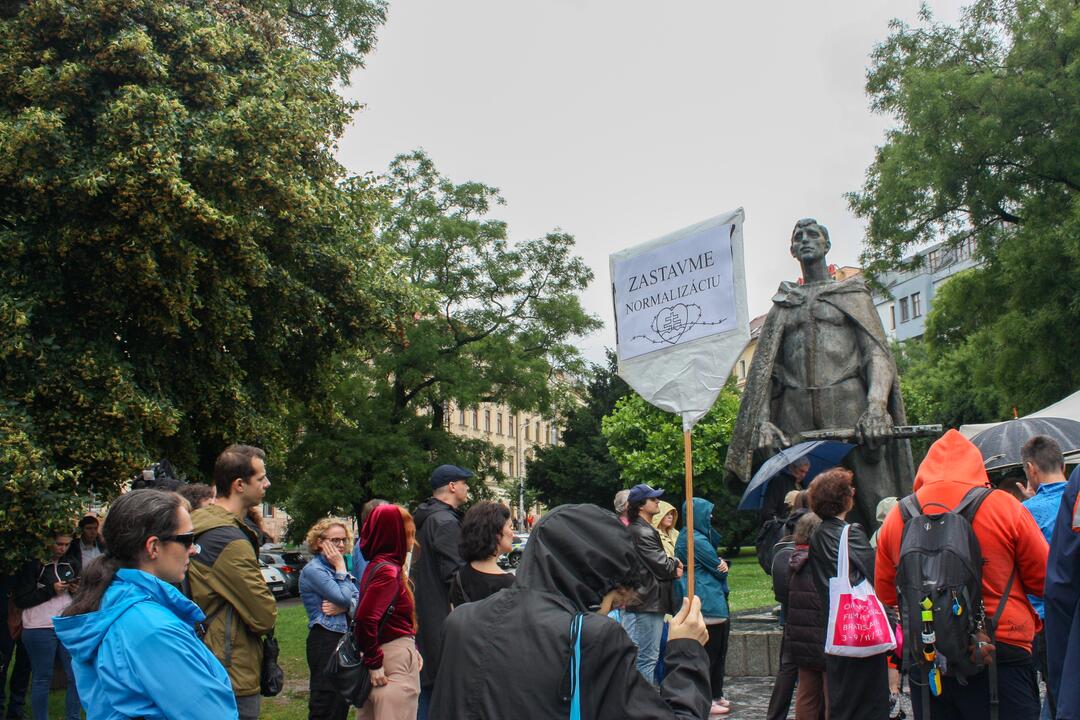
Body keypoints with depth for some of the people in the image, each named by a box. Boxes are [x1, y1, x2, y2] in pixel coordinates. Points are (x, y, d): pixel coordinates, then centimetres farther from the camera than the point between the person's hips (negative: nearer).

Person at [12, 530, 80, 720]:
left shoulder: (71, 564, 10)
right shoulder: (33, 565, -5)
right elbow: (20, 600, -8)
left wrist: (77, 590, -2)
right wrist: (51, 590, -15)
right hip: (40, 629, -5)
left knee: (77, 676, 5)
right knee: (42, 679, 3)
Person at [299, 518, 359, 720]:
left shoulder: (336, 568, 14)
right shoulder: (313, 570, -11)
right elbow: (344, 598, -19)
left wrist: (342, 607, -15)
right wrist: (341, 568, -8)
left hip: (345, 640, 8)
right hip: (325, 641, -8)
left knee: (342, 703, 13)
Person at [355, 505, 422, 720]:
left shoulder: (377, 565, 10)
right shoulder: (388, 571, -19)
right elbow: (365, 618, -29)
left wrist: (412, 650, 13)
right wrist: (374, 662, -19)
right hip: (397, 661, -10)